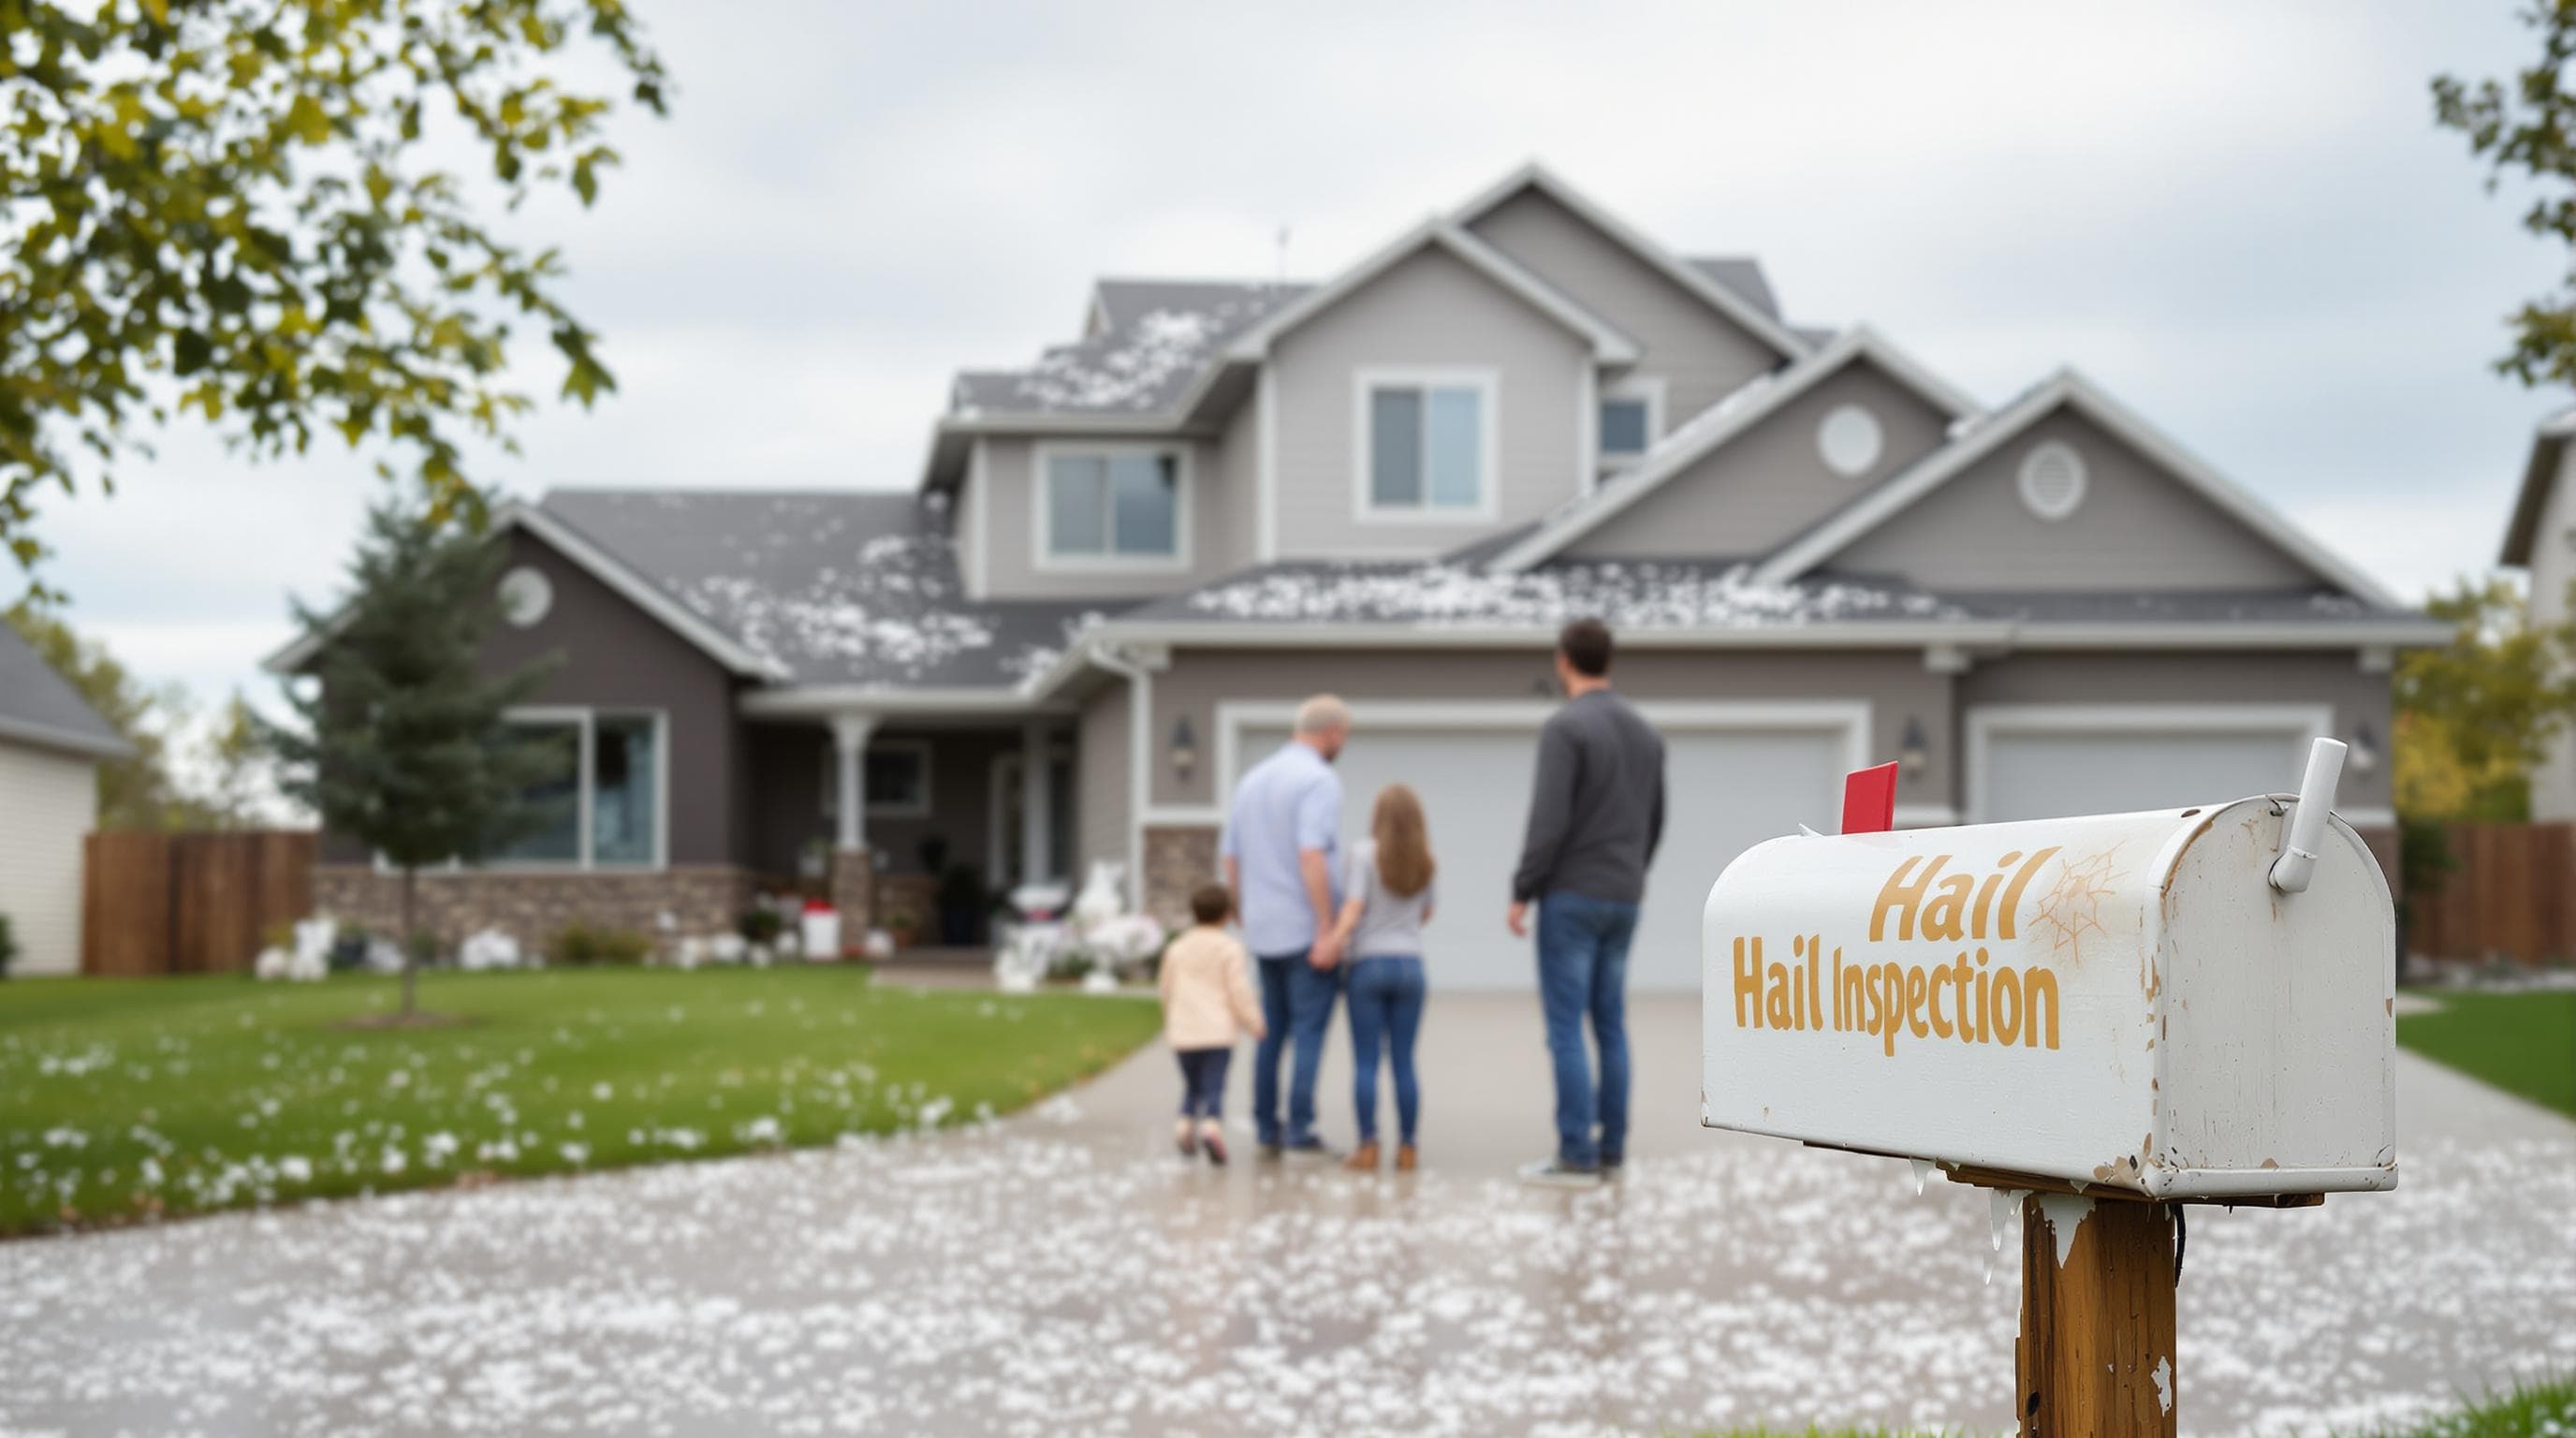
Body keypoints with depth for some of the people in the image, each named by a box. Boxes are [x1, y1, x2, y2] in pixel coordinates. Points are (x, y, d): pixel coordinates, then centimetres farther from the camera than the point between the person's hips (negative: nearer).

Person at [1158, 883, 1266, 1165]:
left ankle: (1186, 1124, -2)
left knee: (1192, 1086, 17)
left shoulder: (1177, 948, 10)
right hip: (1217, 1032, -4)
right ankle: (1213, 1126, -27)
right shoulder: (1230, 949, -3)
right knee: (1214, 1087, -6)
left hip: (1183, 1033, 4)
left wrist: (1169, 1023, 32)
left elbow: (1167, 989, 17)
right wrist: (1254, 1023, 4)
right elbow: (1239, 991, -6)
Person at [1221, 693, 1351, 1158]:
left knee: (1272, 1031, 11)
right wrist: (1326, 931, -21)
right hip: (1306, 930, -7)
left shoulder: (1253, 780, 14)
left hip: (1265, 932, 7)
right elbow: (1311, 857, -21)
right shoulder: (1319, 780, -10)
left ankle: (1267, 1130, 11)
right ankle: (1300, 1130, -9)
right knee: (1310, 1030, -5)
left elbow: (1232, 861, 15)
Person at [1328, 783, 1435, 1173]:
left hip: (1368, 964, -3)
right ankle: (1406, 1148, 6)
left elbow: (1354, 907, -15)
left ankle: (1368, 1145, -4)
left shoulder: (1365, 852, -6)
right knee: (1404, 1062, 6)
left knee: (1365, 1062, 0)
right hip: (1410, 964, 3)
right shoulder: (1424, 863, 6)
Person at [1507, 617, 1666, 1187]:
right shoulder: (1645, 732, 10)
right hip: (1621, 901, 7)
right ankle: (1609, 1146, 13)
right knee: (1610, 1024, 12)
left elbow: (1548, 820, -20)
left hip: (1570, 897, -7)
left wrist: (1521, 894, -12)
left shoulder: (1564, 727, -14)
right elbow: (1652, 822, 17)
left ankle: (1576, 1155, -5)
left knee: (1565, 1027, -4)